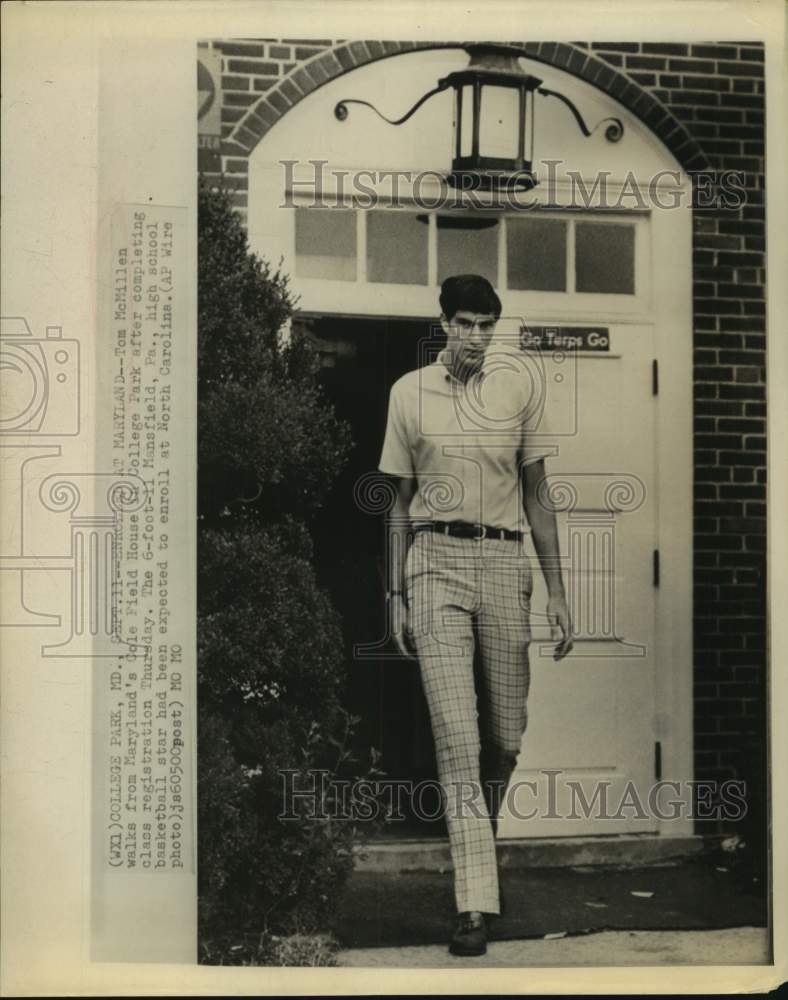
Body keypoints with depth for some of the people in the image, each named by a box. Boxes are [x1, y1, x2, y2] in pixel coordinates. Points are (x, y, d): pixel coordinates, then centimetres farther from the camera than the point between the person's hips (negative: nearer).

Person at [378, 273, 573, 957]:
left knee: (507, 735, 7)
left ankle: (484, 831, 37)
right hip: (435, 561, -1)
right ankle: (477, 903, -6)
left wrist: (557, 592, 3)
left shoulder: (519, 382, 6)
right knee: (458, 738, -9)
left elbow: (537, 497, 8)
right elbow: (400, 504, 11)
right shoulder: (409, 392, 6)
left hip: (505, 561, 1)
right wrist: (396, 595, 8)